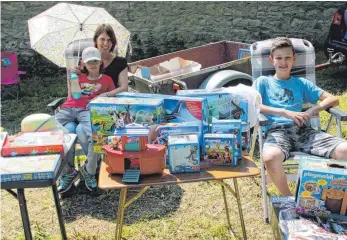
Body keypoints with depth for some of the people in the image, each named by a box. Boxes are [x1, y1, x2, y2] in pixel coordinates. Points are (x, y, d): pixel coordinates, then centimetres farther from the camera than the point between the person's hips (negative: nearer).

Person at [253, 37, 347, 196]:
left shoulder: (301, 83, 24)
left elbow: (333, 99, 17)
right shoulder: (263, 81, 17)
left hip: (302, 130, 3)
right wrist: (285, 112, -11)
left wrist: (310, 112, -3)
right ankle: (288, 199, -12)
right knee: (270, 157, -40)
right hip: (277, 130, -3)